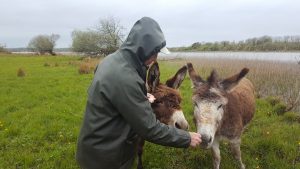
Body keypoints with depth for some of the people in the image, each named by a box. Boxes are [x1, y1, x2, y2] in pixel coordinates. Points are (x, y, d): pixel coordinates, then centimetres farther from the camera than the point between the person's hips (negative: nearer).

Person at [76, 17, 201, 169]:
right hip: (104, 156, -8)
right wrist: (187, 138, -15)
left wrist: (142, 98, 10)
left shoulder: (112, 60, -3)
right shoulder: (125, 78, -32)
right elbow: (149, 128, -26)